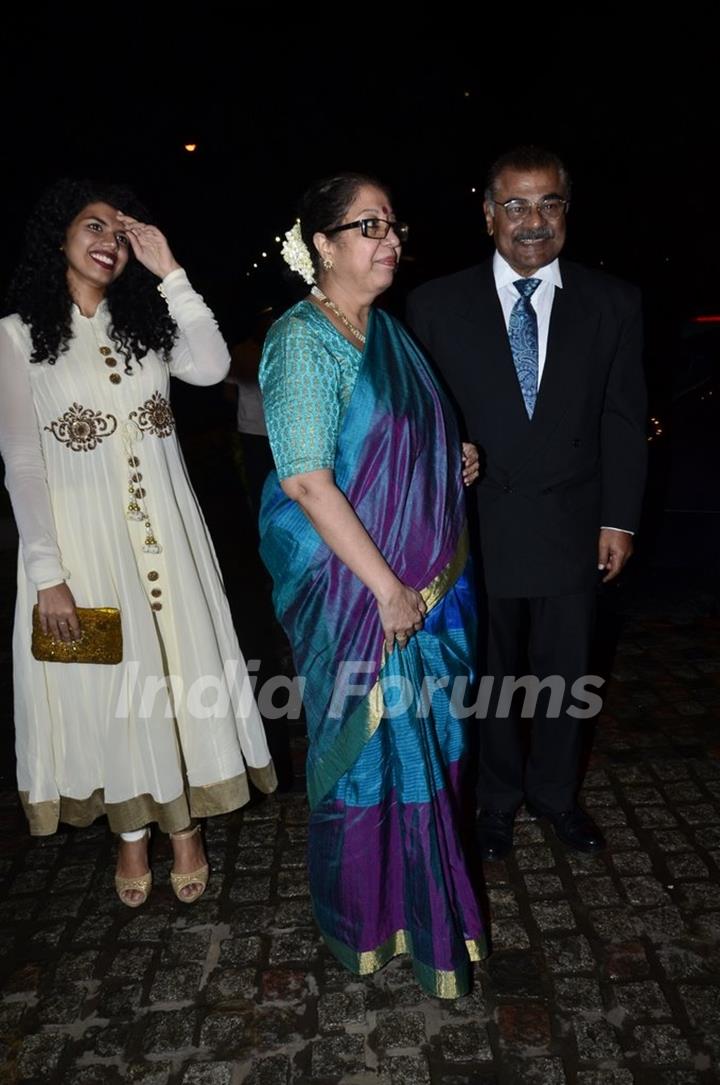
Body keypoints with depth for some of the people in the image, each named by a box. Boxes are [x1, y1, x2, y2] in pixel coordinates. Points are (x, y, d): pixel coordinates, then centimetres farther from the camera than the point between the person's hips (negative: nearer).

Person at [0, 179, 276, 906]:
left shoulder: (146, 322, 9)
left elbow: (211, 368, -11)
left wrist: (169, 273, -10)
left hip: (163, 529, 3)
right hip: (81, 537, -3)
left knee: (179, 673, 9)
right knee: (110, 686, 8)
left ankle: (184, 824, 29)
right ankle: (132, 833, 30)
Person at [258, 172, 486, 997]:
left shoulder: (387, 331, 10)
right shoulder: (303, 340, -15)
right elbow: (307, 480, -22)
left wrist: (453, 463, 6)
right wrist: (387, 586, -20)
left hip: (422, 582, 8)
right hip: (352, 591, -8)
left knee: (421, 738, 18)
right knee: (371, 744, 7)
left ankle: (417, 894, 42)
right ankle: (371, 920, 34)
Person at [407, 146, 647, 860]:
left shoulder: (612, 304, 2)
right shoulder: (436, 305, -2)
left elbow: (623, 420, 3)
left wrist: (618, 519, -1)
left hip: (571, 529, 2)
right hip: (476, 527, -1)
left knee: (564, 673, 15)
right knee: (487, 674, 14)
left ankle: (555, 792, 39)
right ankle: (497, 797, 37)